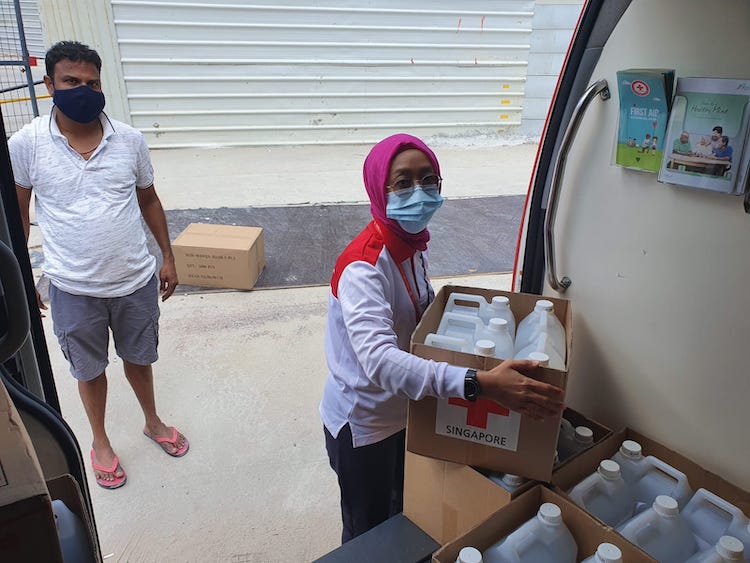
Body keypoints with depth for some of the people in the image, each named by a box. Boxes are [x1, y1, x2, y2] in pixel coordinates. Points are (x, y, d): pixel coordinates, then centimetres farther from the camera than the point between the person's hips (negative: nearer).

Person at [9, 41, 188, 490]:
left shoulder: (130, 140, -5)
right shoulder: (26, 144, -9)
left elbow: (149, 201, 6)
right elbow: (17, 215, 0)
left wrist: (168, 258, 7)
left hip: (136, 281, 1)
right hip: (74, 289, -1)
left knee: (139, 358, 21)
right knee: (91, 369, 18)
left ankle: (153, 422, 47)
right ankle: (100, 442, 43)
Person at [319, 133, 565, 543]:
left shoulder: (413, 241, -5)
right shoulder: (362, 267, -32)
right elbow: (380, 360, -46)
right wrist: (479, 383, -53)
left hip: (405, 411, 8)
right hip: (363, 424, -7)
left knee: (403, 516, 29)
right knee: (368, 536, 17)